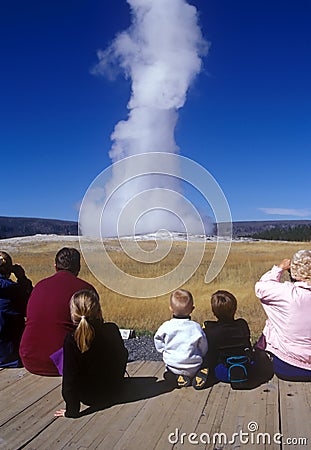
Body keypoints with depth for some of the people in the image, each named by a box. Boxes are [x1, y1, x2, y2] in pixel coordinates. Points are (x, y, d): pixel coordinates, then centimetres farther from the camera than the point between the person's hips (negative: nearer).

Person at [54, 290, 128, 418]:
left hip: (90, 398, -3)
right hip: (115, 387, 4)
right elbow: (123, 354, 1)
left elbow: (70, 378, -21)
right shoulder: (112, 329, -17)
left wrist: (72, 411, -10)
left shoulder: (71, 340, -26)